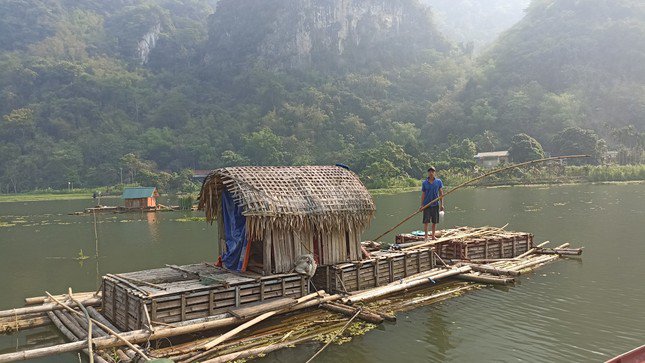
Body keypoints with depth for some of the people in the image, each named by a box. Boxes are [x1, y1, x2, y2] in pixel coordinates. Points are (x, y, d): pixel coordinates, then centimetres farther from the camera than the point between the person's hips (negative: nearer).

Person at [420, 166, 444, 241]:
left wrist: (441, 204, 0)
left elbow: (441, 193, 4)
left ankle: (433, 236, 20)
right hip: (427, 205, -1)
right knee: (426, 221, -4)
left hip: (435, 204, 1)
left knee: (435, 221, 8)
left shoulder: (439, 181, 2)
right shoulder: (424, 183, 1)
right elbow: (423, 194, 5)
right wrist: (421, 205, -1)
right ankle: (426, 236, 2)